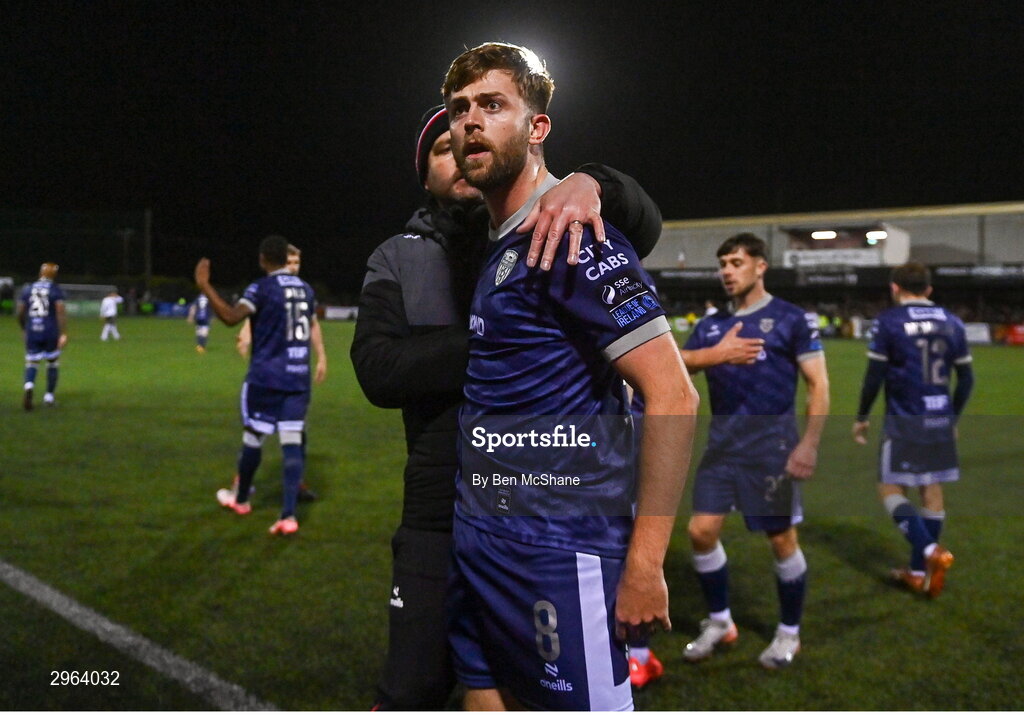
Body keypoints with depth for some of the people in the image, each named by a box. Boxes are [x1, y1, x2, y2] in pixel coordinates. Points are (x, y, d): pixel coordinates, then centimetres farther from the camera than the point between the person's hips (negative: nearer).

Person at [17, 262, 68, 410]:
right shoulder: (56, 290, -3)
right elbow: (60, 312, -13)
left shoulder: (28, 289, 7)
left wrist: (25, 329, 23)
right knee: (53, 363, 14)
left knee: (31, 363, 7)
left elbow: (20, 313, 8)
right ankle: (49, 396, 17)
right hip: (50, 333, -2)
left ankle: (29, 387, -22)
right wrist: (64, 334, -15)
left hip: (32, 333, 2)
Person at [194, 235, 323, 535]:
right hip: (298, 378, 5)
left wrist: (204, 286, -20)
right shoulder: (306, 289, 10)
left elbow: (231, 317, -24)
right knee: (292, 442, -1)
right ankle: (289, 515, -9)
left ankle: (240, 499, 32)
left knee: (253, 437, 12)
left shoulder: (262, 288, -10)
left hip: (266, 377, -4)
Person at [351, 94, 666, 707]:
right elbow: (378, 369, -9)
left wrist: (591, 184, -31)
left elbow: (644, 226, -10)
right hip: (443, 514, 0)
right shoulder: (398, 259, 6)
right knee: (412, 692, 8)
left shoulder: (544, 238, 4)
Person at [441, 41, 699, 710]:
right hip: (479, 541, 9)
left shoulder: (573, 238, -13)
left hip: (558, 554, -9)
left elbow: (673, 397, -19)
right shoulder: (497, 244, 14)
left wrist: (645, 562, -20)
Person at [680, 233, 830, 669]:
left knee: (781, 539, 4)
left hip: (770, 444, -4)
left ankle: (789, 633, 23)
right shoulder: (710, 325, 11)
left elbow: (818, 385, -5)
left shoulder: (790, 319, -2)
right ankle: (719, 622, 20)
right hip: (722, 443, 5)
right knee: (701, 531, -1)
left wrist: (809, 445, -13)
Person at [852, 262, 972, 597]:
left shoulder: (889, 321, -7)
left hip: (904, 421, -5)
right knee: (932, 491, 10)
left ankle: (931, 550, -19)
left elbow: (875, 375, -9)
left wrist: (862, 417, 4)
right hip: (940, 420, 5)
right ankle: (919, 572, 18)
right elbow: (966, 378, 10)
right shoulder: (951, 322, 7)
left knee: (891, 489, 3)